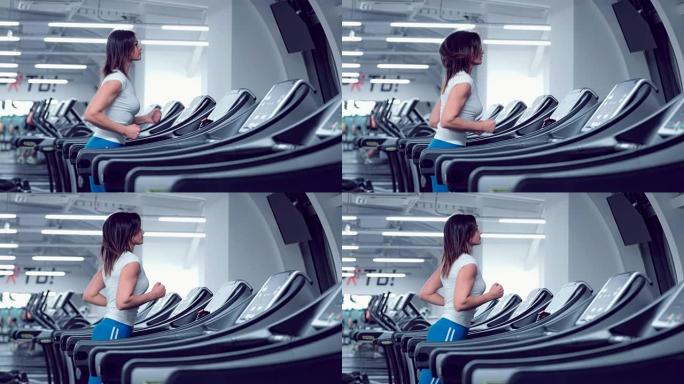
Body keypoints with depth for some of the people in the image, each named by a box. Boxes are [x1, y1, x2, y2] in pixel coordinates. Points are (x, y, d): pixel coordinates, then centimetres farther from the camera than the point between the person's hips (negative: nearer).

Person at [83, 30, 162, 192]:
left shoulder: (123, 79, 15)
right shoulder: (116, 79, -15)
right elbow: (91, 115, -24)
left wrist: (146, 119, 10)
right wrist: (125, 130, -20)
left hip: (113, 147, 10)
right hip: (105, 147, -10)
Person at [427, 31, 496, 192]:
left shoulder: (452, 79, 16)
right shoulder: (464, 82, -13)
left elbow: (434, 121, 18)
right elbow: (448, 120, -24)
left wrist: (473, 127, 14)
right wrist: (482, 126, -13)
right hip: (448, 149, -10)